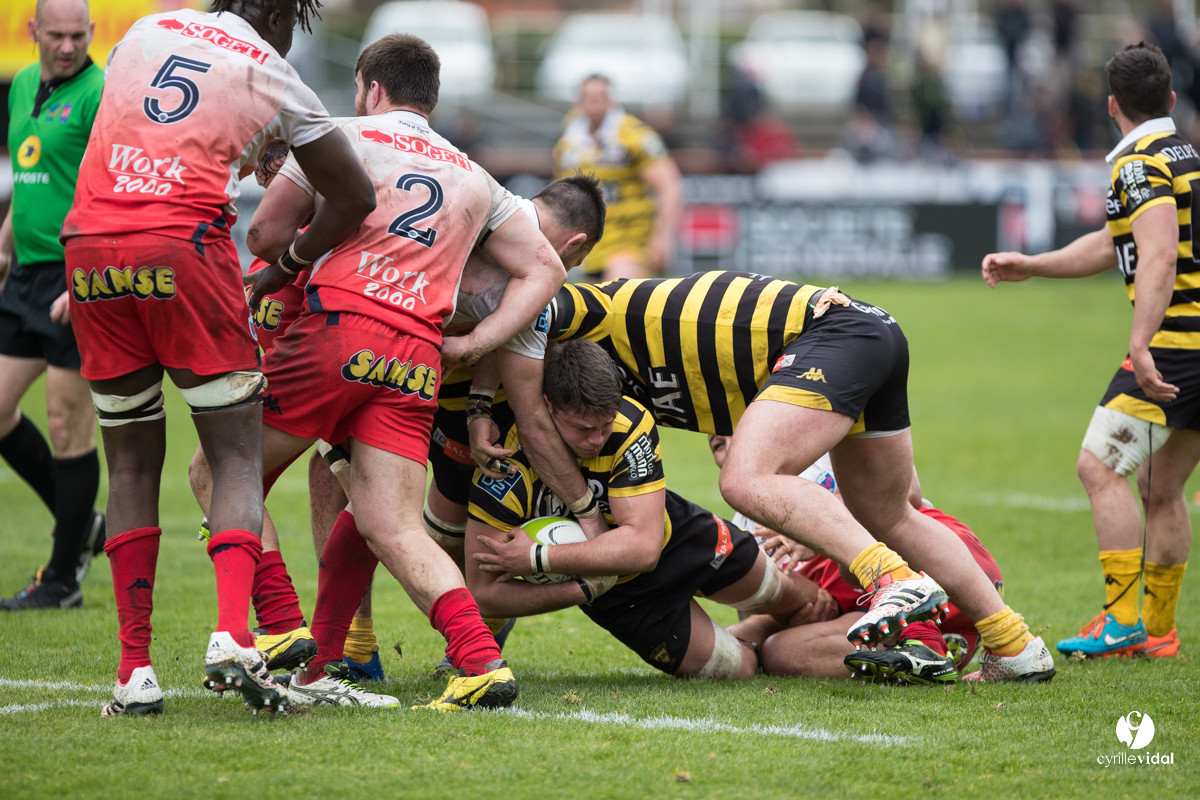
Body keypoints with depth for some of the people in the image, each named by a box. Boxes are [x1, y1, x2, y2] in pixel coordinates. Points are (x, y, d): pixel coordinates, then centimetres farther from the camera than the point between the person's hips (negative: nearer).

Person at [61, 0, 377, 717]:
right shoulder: (274, 78, 8)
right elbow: (356, 198, 13)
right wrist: (287, 267, 27)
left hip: (91, 247, 4)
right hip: (184, 251, -4)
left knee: (132, 464, 13)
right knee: (237, 457, 2)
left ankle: (135, 671, 7)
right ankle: (233, 637, -20)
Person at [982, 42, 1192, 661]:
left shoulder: (1141, 164, -10)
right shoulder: (1185, 155, 19)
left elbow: (1159, 258, -24)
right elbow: (1111, 245, 27)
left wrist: (1140, 346, -31)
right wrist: (1027, 266, 26)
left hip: (1177, 340, -9)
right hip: (1192, 344, 9)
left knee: (1101, 467, -6)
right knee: (1160, 487, 14)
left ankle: (1124, 622, -11)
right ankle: (1160, 629, 17)